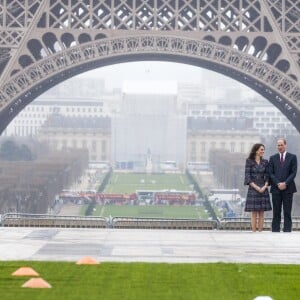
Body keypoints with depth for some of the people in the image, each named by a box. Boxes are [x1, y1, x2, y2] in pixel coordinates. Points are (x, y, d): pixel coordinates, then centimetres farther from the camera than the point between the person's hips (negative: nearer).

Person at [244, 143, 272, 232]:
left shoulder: (265, 162, 10)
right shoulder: (249, 161, -1)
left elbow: (267, 176, 7)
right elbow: (247, 177, -6)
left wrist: (265, 186, -10)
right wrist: (256, 187, -14)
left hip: (263, 190, 3)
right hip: (253, 189, -3)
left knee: (261, 213, 3)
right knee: (254, 213, -4)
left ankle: (260, 232, 4)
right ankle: (253, 232, -2)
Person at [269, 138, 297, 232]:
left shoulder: (292, 157, 5)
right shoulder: (273, 158, 10)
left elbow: (293, 172, -1)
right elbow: (271, 173, 5)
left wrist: (285, 183, -12)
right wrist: (278, 184, -9)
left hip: (288, 188, -1)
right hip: (276, 189, 1)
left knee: (287, 213, -2)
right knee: (276, 213, 2)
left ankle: (287, 231, -3)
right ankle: (275, 232, 2)